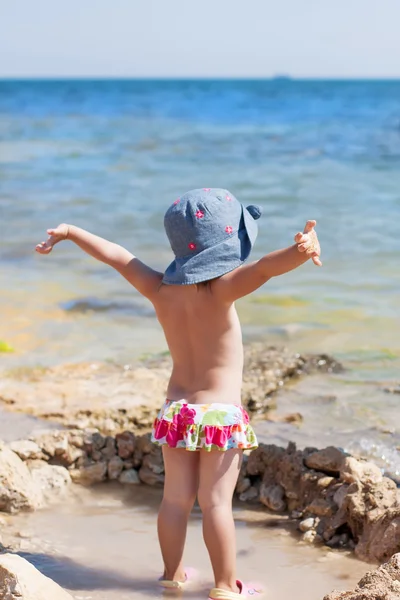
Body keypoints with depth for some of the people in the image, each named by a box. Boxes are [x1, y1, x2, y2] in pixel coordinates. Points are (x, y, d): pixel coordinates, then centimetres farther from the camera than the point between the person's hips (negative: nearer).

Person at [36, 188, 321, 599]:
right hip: (221, 412, -6)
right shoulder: (219, 289, -19)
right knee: (216, 501, -1)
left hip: (175, 408, 6)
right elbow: (264, 268, -38)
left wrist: (69, 232, 20)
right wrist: (301, 251, -53)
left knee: (176, 498, 13)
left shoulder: (160, 290, -2)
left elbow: (115, 254, 8)